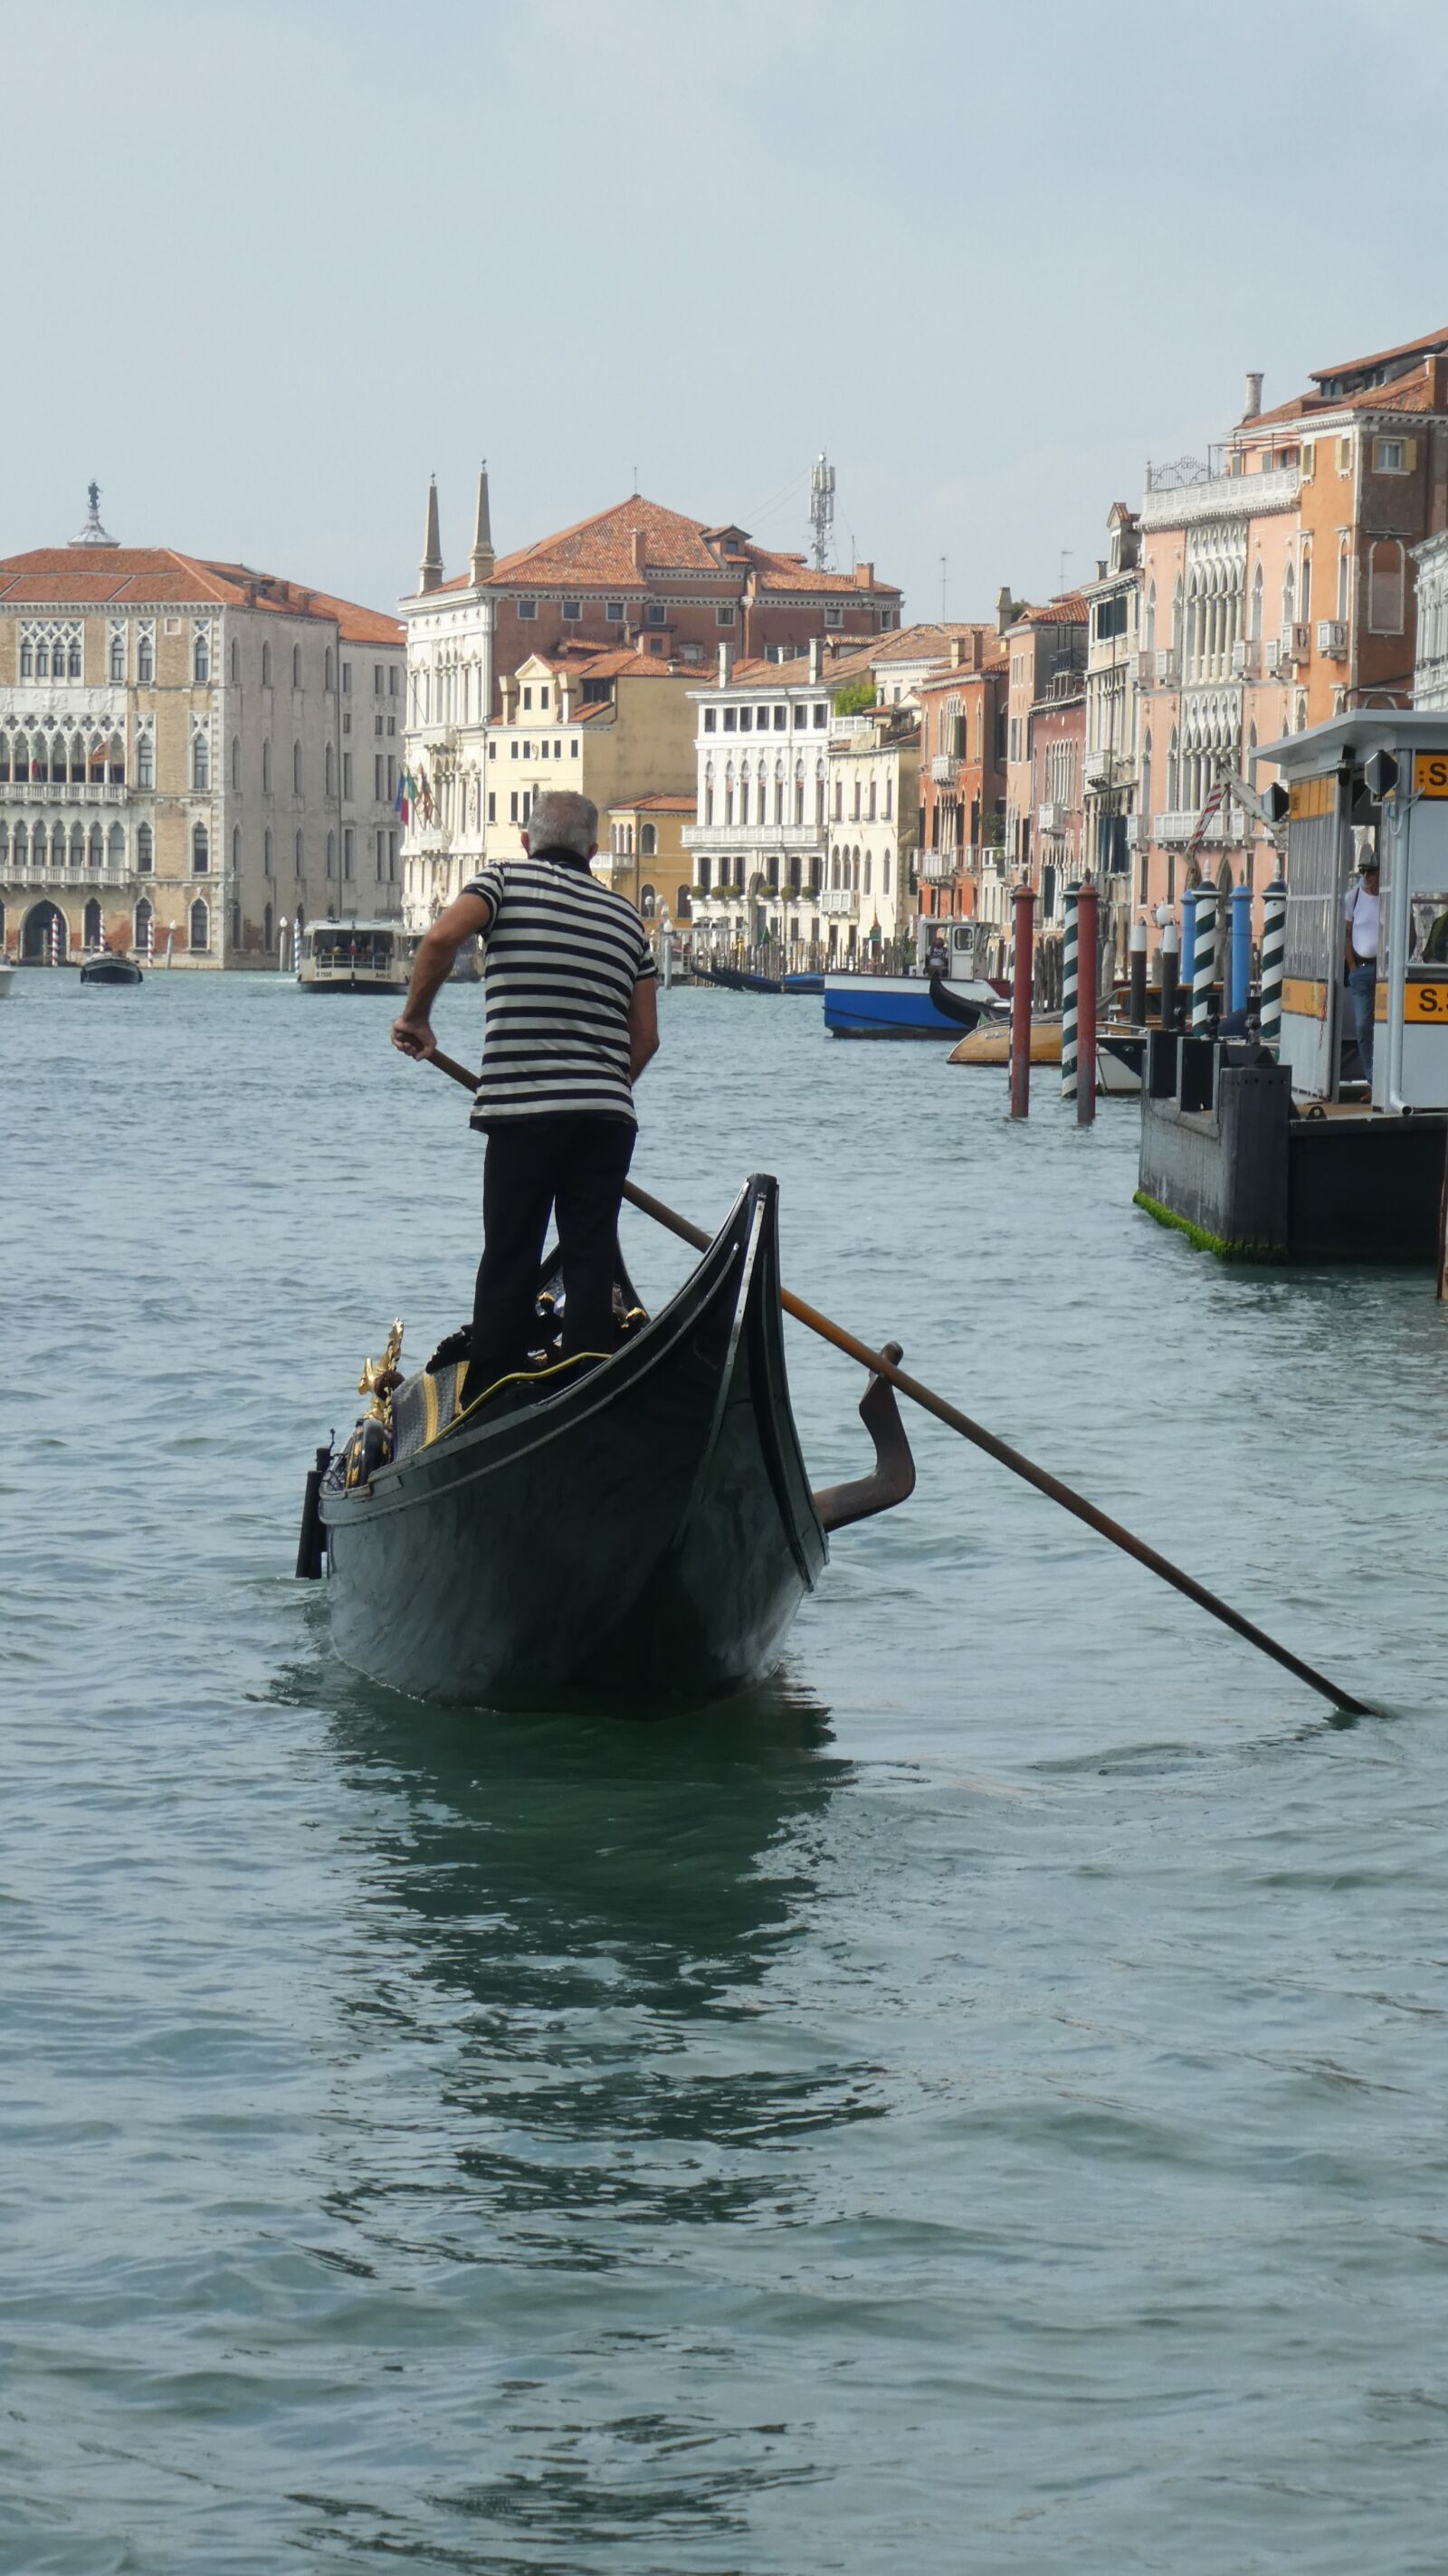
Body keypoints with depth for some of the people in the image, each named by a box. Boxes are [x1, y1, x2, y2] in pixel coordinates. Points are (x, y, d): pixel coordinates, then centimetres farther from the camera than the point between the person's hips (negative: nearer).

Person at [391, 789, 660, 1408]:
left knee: (509, 1263, 2)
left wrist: (415, 1015, -2)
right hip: (609, 1117, 3)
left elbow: (443, 936, -16)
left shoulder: (506, 877, 4)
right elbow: (646, 1036, 13)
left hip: (523, 1109, -3)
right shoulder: (625, 916, 16)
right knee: (591, 1262, 5)